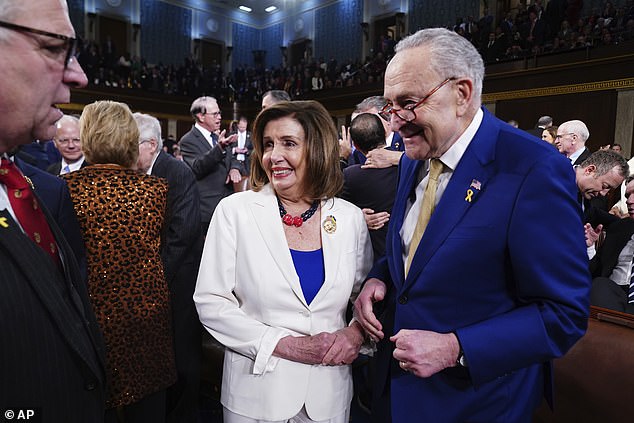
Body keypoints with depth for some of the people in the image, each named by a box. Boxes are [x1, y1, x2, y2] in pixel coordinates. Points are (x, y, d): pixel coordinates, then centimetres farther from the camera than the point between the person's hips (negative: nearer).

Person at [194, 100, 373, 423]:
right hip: (256, 389, -1)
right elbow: (210, 302, -10)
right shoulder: (235, 211, -10)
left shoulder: (351, 218, -4)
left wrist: (356, 332, -14)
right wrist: (285, 344, -17)